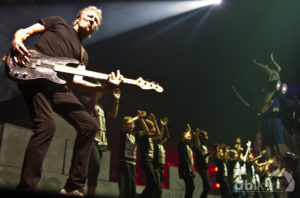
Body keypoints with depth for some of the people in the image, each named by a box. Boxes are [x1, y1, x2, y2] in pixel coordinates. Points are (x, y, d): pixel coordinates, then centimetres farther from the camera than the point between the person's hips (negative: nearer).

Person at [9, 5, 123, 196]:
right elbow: (24, 32, 13)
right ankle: (26, 186, -17)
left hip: (58, 85, 6)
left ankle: (74, 187, 0)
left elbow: (75, 80, 10)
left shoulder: (83, 53, 28)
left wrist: (104, 87, -6)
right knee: (46, 125, -26)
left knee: (89, 125, -5)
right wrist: (17, 42, -13)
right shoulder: (58, 22, 21)